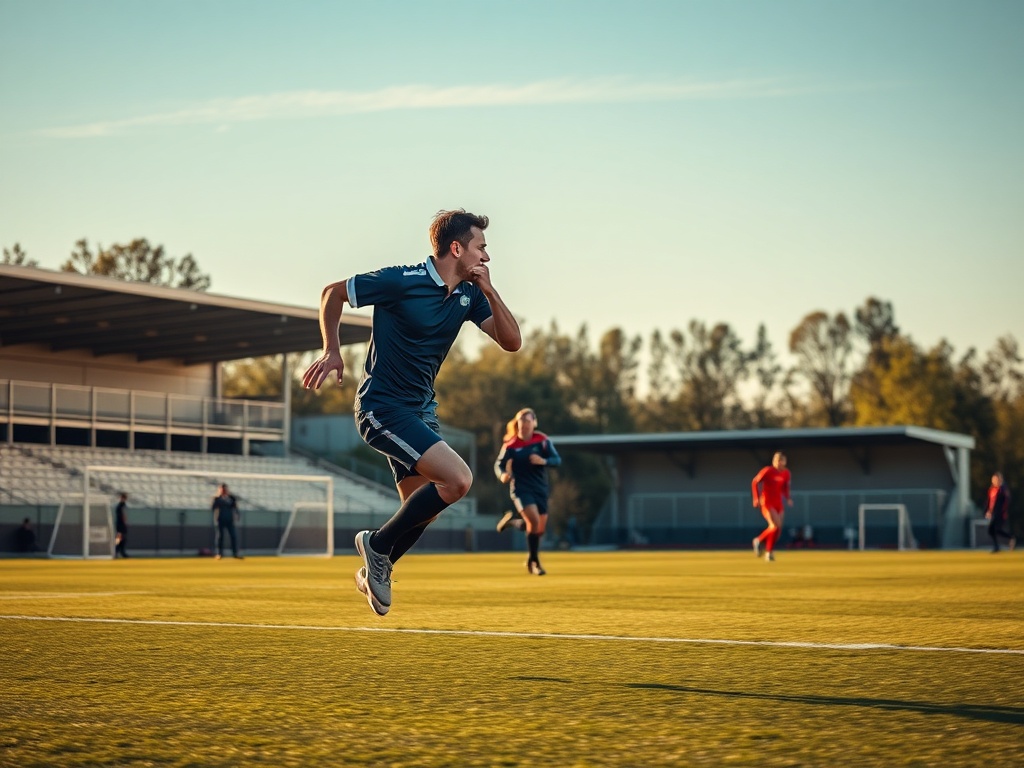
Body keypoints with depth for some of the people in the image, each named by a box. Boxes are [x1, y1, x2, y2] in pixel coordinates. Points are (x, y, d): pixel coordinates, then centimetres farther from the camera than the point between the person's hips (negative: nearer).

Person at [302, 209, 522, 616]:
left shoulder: (470, 294, 3)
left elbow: (511, 341, -2)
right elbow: (332, 293, -5)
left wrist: (488, 289, -12)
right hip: (383, 408, -8)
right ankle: (378, 543, -4)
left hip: (421, 408, 9)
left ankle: (376, 569, 33)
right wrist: (332, 351, -8)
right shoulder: (402, 281, -16)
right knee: (457, 479, -20)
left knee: (422, 508, 12)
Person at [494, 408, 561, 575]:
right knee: (534, 520, -24)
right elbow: (499, 464, 1)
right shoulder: (511, 444, -6)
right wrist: (502, 474, -21)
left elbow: (557, 460, -5)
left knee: (540, 528, 7)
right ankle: (534, 561, -9)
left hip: (540, 489, 4)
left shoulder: (542, 440, -3)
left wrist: (543, 461, -25)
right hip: (521, 488, -4)